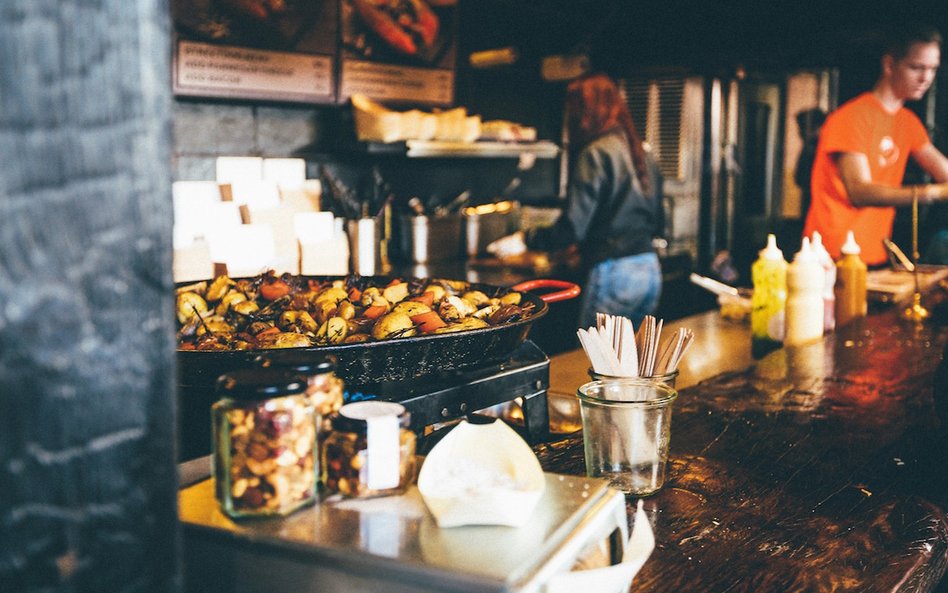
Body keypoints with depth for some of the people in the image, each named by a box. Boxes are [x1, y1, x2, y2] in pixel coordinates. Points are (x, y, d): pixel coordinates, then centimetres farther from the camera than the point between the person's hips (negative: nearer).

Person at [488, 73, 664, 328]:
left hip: (613, 273, -8)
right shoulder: (643, 156, 12)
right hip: (651, 271, 8)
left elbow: (573, 228, -15)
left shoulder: (595, 155, -11)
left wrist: (525, 240, -3)